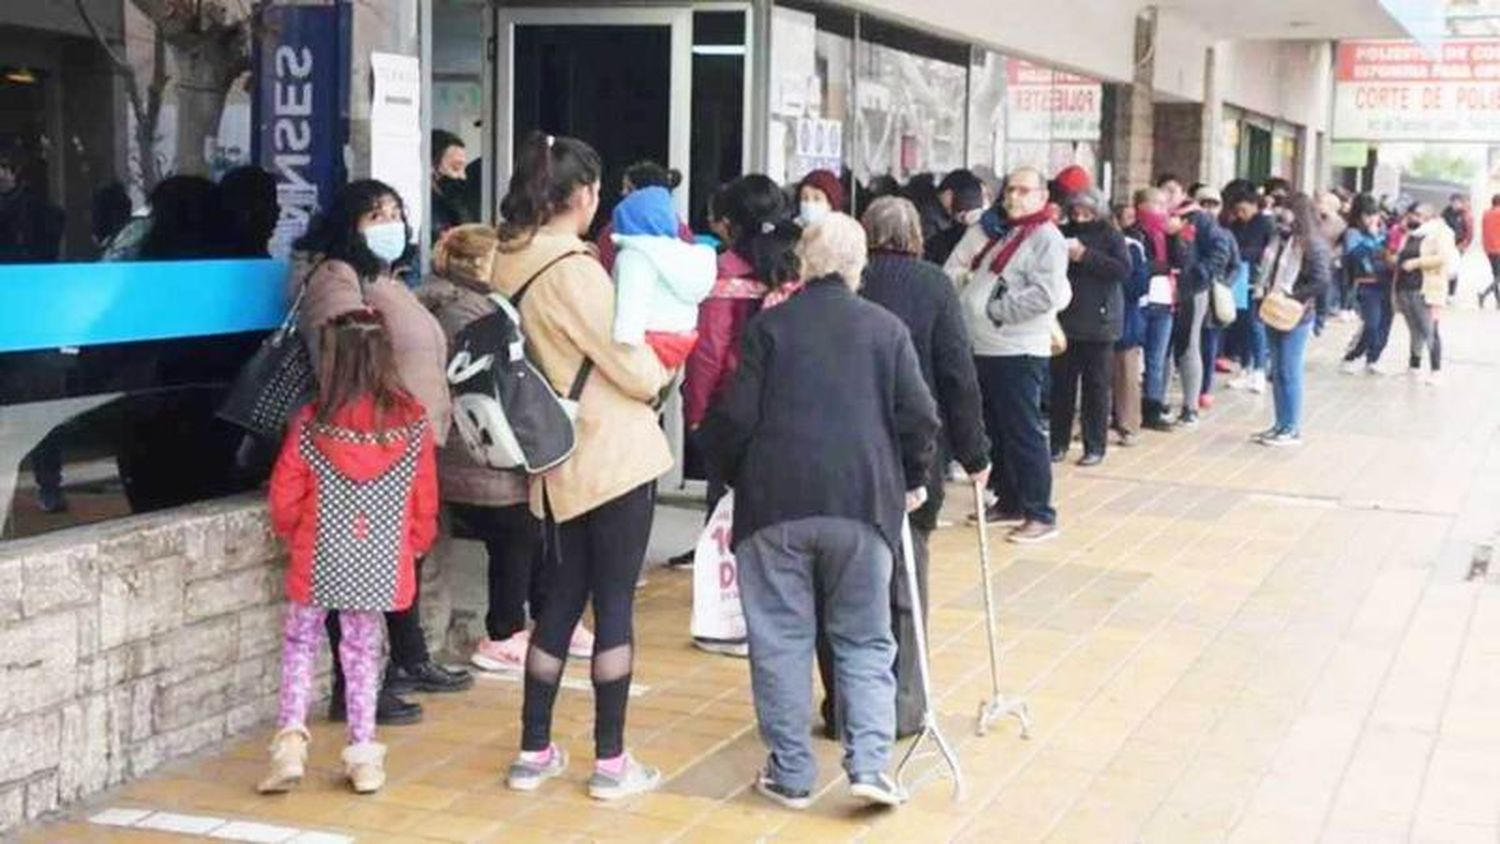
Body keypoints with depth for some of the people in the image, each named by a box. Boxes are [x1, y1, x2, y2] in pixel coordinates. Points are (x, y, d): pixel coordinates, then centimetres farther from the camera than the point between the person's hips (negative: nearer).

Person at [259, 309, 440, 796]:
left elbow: (284, 501, -3)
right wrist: (412, 547, 18)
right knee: (362, 651, 14)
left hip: (318, 561, -1)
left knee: (299, 644, 15)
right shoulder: (412, 424, -7)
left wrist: (295, 536, 17)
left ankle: (291, 741, 3)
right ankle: (363, 754, 14)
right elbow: (425, 504, 0)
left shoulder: (310, 425, -11)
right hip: (380, 566, 1)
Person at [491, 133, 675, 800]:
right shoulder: (574, 270, -18)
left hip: (558, 462, 8)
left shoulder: (511, 264, 7)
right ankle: (610, 762, 7)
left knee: (563, 598, 15)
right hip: (615, 456, -7)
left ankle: (534, 751, 19)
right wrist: (662, 373, 8)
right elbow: (633, 370, -13)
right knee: (614, 604, 1)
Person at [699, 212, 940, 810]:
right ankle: (869, 763, 0)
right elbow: (919, 416, 0)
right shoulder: (886, 327, 4)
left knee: (781, 640, 8)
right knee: (864, 640, 11)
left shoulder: (769, 326, 2)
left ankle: (790, 774, 11)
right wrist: (912, 480, 16)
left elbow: (736, 418, -2)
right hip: (863, 502, 1)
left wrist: (737, 474, 16)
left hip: (776, 502, -1)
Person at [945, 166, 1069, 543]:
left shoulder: (1046, 238, -9)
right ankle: (1009, 502, 28)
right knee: (994, 431, 16)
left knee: (1023, 433, -5)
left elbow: (1046, 295, -21)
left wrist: (995, 310, -16)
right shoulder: (994, 230, 15)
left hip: (1018, 352, -8)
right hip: (982, 347, 8)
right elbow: (956, 268, 18)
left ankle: (1040, 515, 1)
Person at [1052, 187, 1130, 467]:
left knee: (1096, 386, 1)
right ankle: (1059, 442, 13)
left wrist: (1085, 256, -18)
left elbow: (1124, 270, -13)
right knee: (1062, 384, 5)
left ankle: (1095, 446, 7)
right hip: (1064, 320, 3)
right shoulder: (1063, 234, 8)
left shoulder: (1109, 235, 0)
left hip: (1098, 322, -3)